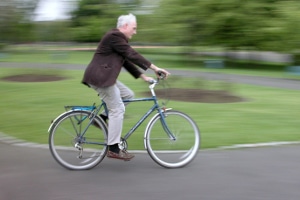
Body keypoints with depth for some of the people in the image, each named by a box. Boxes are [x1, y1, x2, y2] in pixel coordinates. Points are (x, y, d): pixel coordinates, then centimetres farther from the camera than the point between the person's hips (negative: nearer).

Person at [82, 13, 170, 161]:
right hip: (99, 77, -10)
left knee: (128, 95, 11)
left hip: (105, 77, 10)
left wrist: (143, 76, 13)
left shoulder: (118, 38, 19)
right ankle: (113, 149, -4)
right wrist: (155, 68, -19)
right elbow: (132, 55, -19)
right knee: (117, 109, -9)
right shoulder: (114, 36, -13)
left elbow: (127, 62, 19)